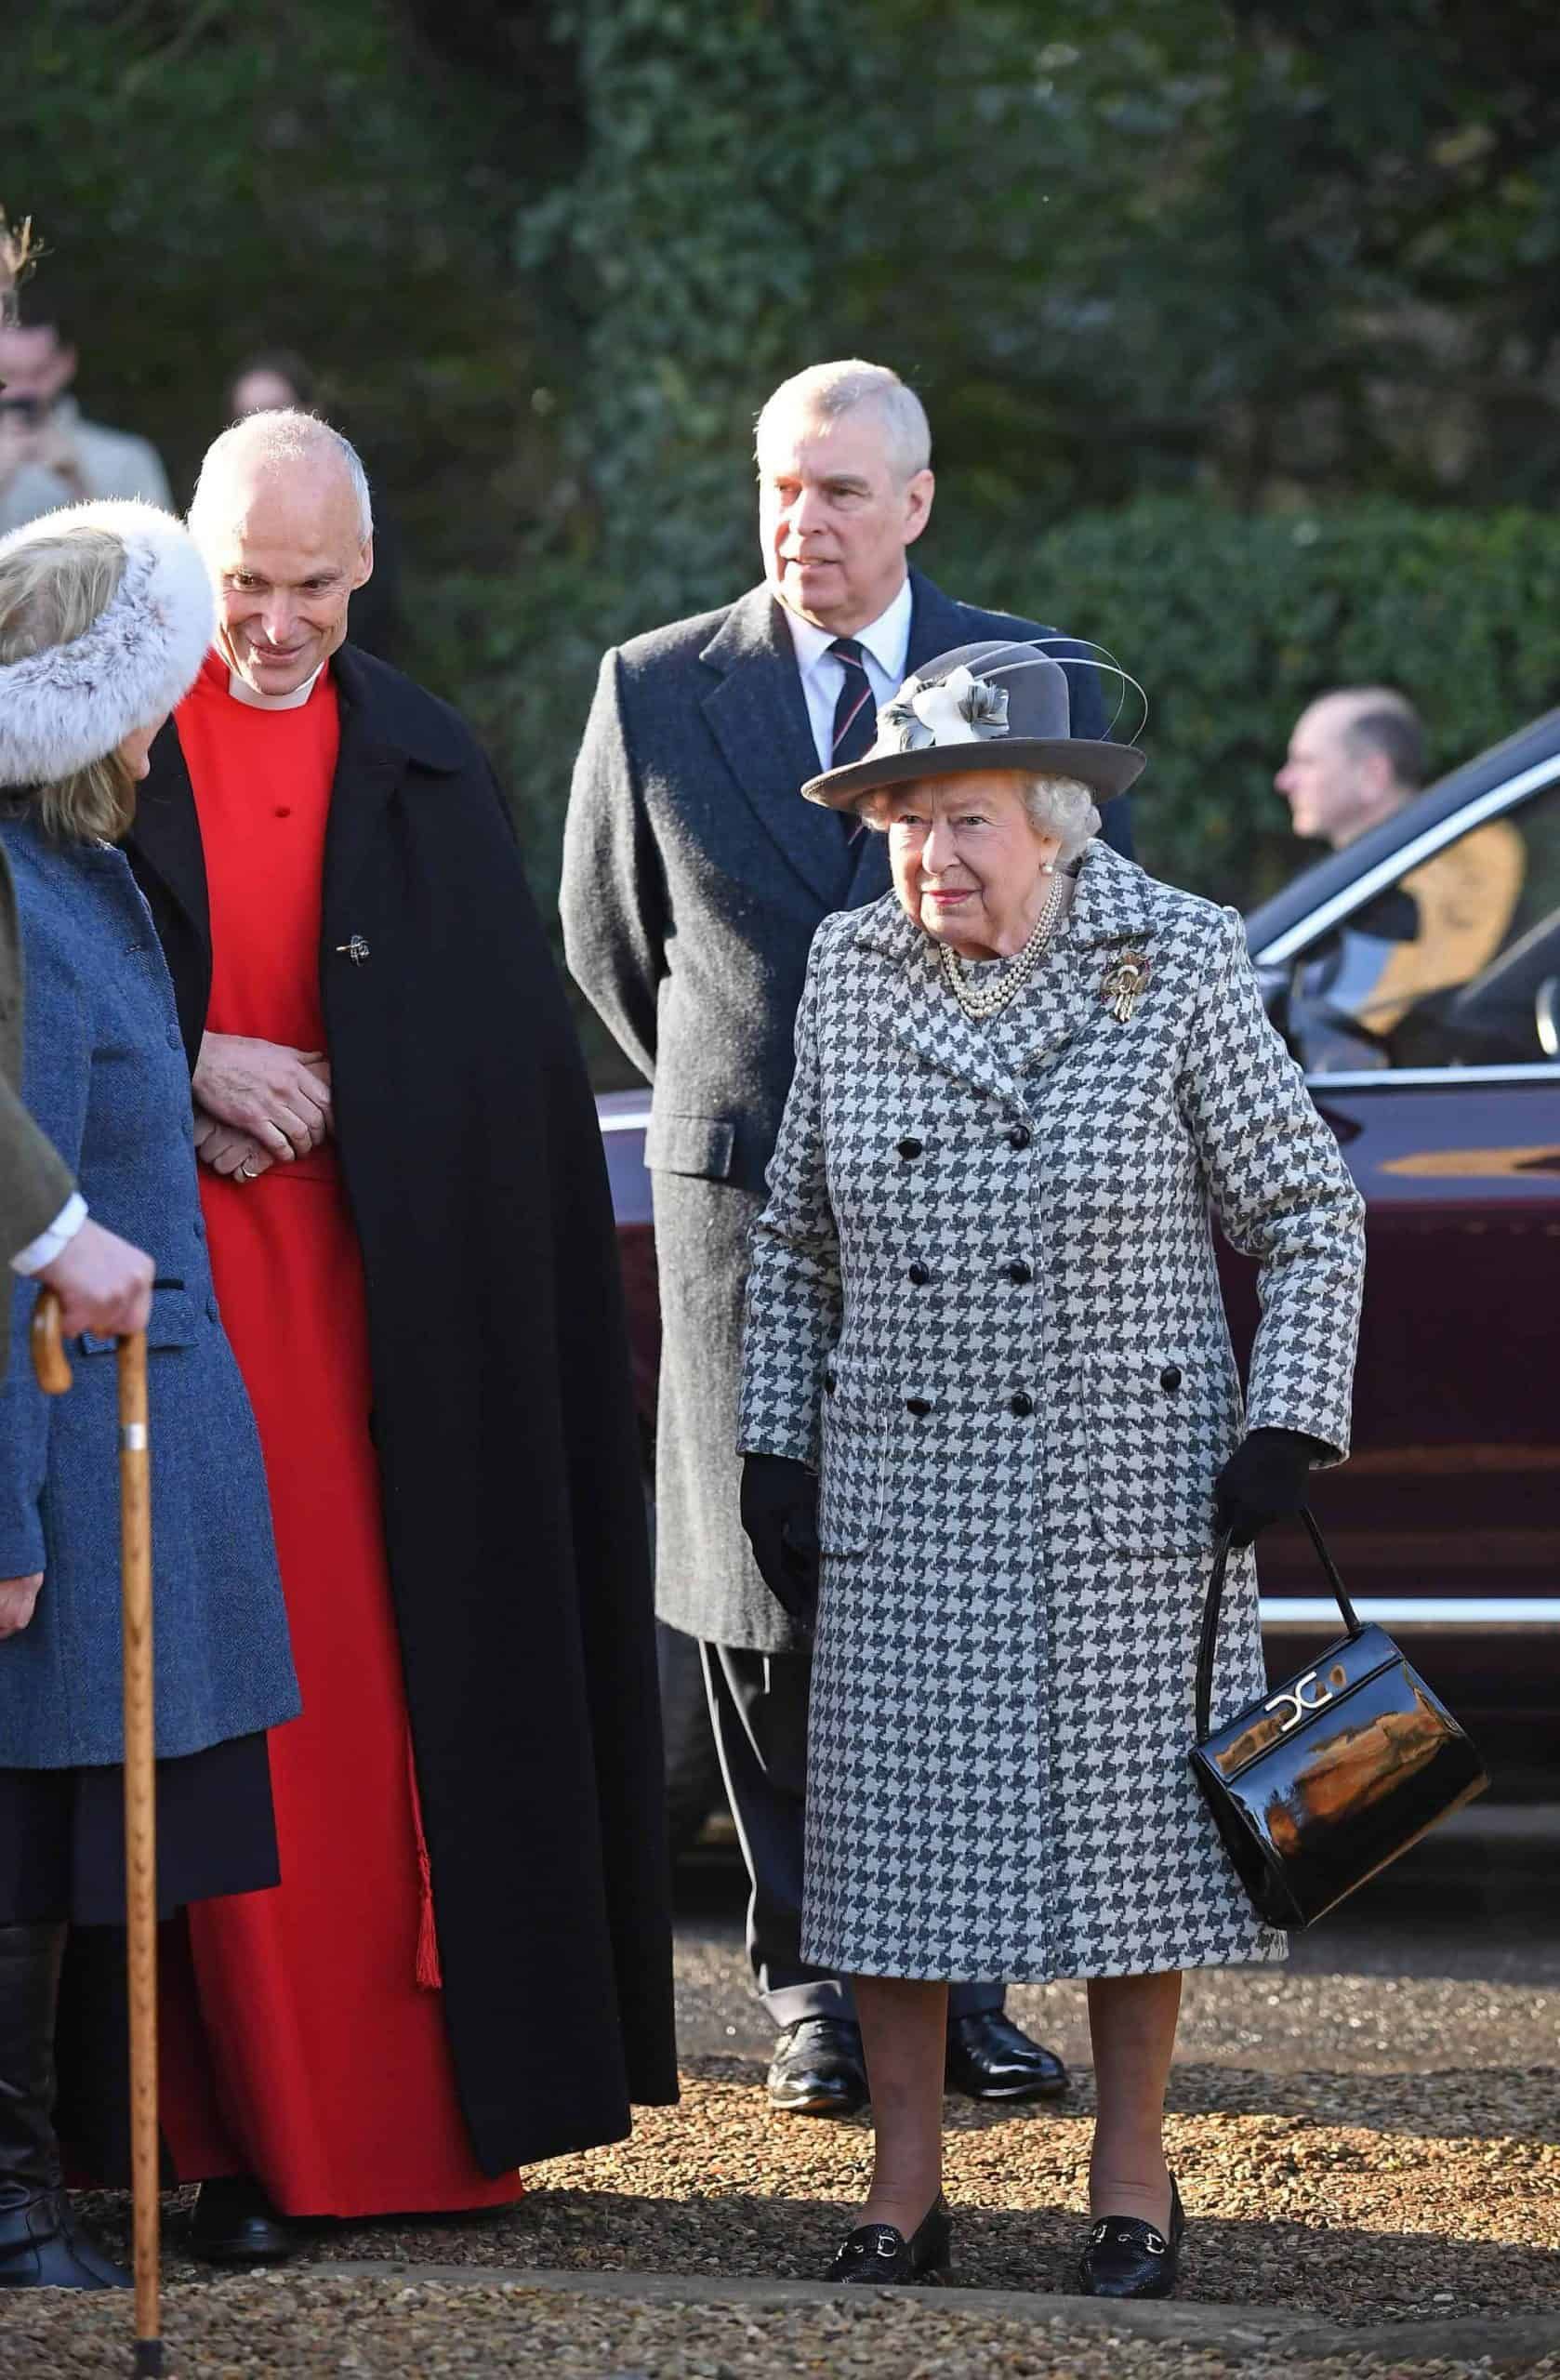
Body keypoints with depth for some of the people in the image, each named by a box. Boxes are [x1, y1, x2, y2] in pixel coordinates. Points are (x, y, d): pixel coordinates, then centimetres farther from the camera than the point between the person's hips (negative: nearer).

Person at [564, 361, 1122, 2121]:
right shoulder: (657, 690, 4)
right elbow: (606, 937, 15)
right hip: (750, 1206, 0)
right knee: (769, 1601, 2)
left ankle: (959, 1977, 9)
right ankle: (812, 1980, 11)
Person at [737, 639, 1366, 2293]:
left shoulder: (1177, 966, -4)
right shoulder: (850, 978, 4)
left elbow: (1309, 1212, 0)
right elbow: (793, 1241, 13)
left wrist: (1288, 1425, -8)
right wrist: (771, 1446, 8)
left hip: (1130, 1482, -2)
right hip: (899, 1488, 2)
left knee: (1131, 1812, 2)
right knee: (892, 1816, 1)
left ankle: (1132, 2172, 15)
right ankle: (904, 2183, 10)